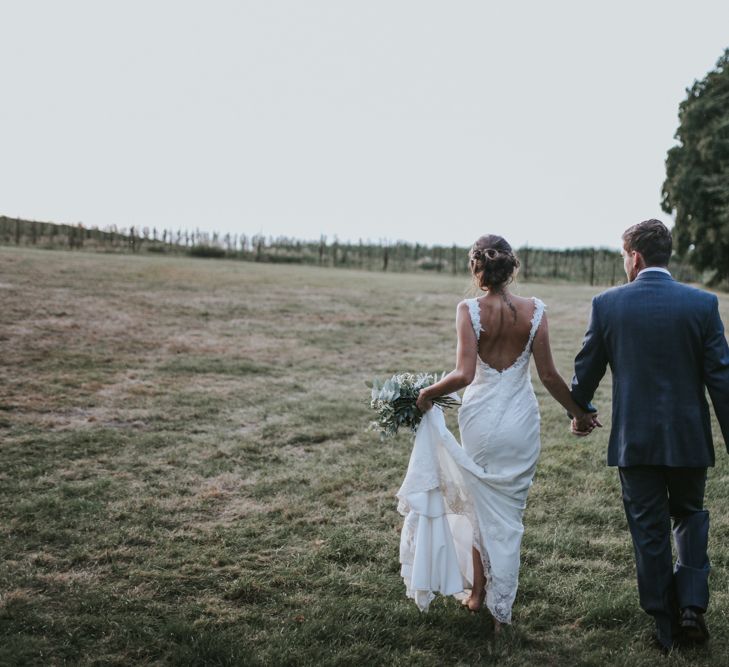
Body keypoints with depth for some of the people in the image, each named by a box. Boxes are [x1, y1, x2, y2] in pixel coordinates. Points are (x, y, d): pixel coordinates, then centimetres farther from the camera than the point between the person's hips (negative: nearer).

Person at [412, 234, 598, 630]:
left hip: (480, 419, -1)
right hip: (521, 421, 1)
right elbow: (548, 376, -4)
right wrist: (579, 412, 10)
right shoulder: (534, 312, -7)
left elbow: (464, 374, -20)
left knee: (481, 507, 19)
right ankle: (500, 611, 20)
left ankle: (478, 593, 32)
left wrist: (427, 394, -4)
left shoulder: (469, 310, -13)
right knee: (508, 515, 12)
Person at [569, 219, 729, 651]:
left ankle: (666, 625, 20)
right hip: (689, 438, 0)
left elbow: (587, 368, 4)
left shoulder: (607, 304, -6)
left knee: (649, 530, 11)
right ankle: (692, 604, 9)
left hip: (635, 439, 0)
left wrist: (578, 412, 22)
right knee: (690, 516, 22)